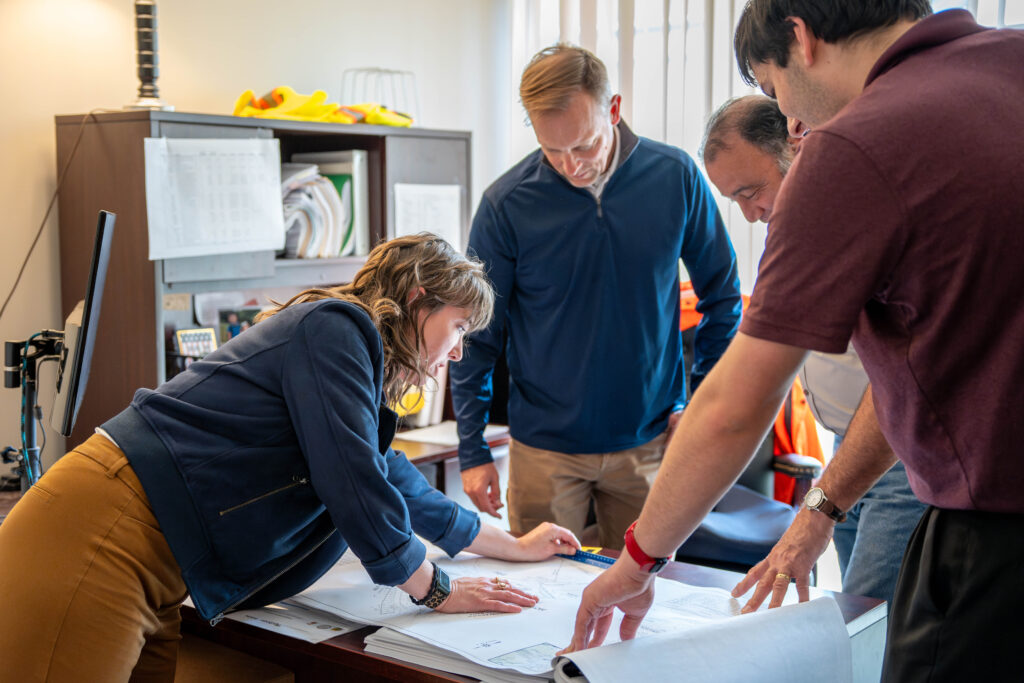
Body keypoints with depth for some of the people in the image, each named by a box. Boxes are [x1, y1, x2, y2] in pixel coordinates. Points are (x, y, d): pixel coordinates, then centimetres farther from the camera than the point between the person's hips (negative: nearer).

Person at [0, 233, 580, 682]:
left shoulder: (356, 354, 22)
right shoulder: (336, 328, -10)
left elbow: (401, 485, 34)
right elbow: (357, 488, -16)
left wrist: (516, 547, 41)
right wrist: (437, 591, -1)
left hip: (149, 581, 10)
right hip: (93, 543, -10)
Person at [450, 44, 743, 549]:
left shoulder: (676, 177, -8)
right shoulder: (506, 204, -11)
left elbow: (721, 296, 6)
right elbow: (477, 336, -2)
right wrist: (472, 451, -1)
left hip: (649, 440, 1)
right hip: (545, 448, -1)